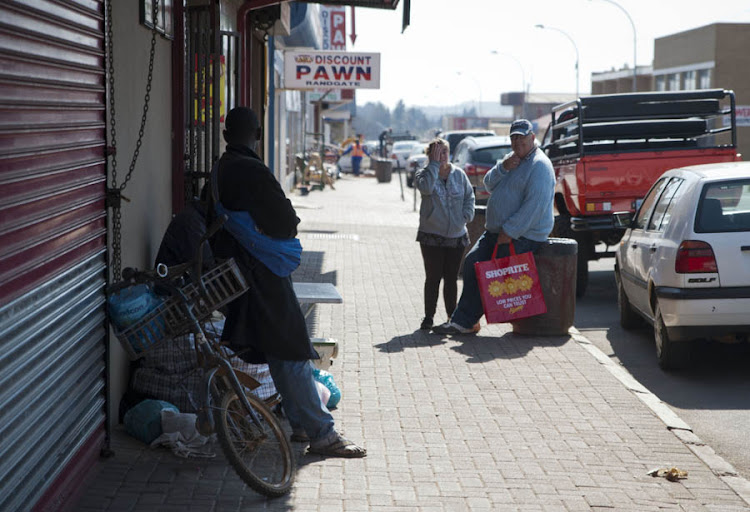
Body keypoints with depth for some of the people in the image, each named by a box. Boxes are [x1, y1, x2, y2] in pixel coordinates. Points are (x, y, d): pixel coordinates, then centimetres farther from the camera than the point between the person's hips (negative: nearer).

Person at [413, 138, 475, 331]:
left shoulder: (459, 174, 7)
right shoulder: (424, 174, -2)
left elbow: (469, 196, 14)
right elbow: (426, 187, -24)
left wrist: (466, 215, -2)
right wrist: (434, 164, -18)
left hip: (456, 236, 2)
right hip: (431, 236, -2)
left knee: (451, 278, 9)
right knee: (433, 277, 0)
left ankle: (452, 316, 17)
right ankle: (428, 317, 8)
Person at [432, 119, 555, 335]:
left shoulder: (539, 165, -15)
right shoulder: (512, 158, 16)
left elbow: (535, 205, -24)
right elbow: (489, 184, 11)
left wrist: (510, 232, -24)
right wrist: (503, 168, -10)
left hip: (523, 235, -9)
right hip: (496, 230, 9)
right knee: (472, 262, -2)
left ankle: (464, 321, 0)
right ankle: (461, 321, 0)